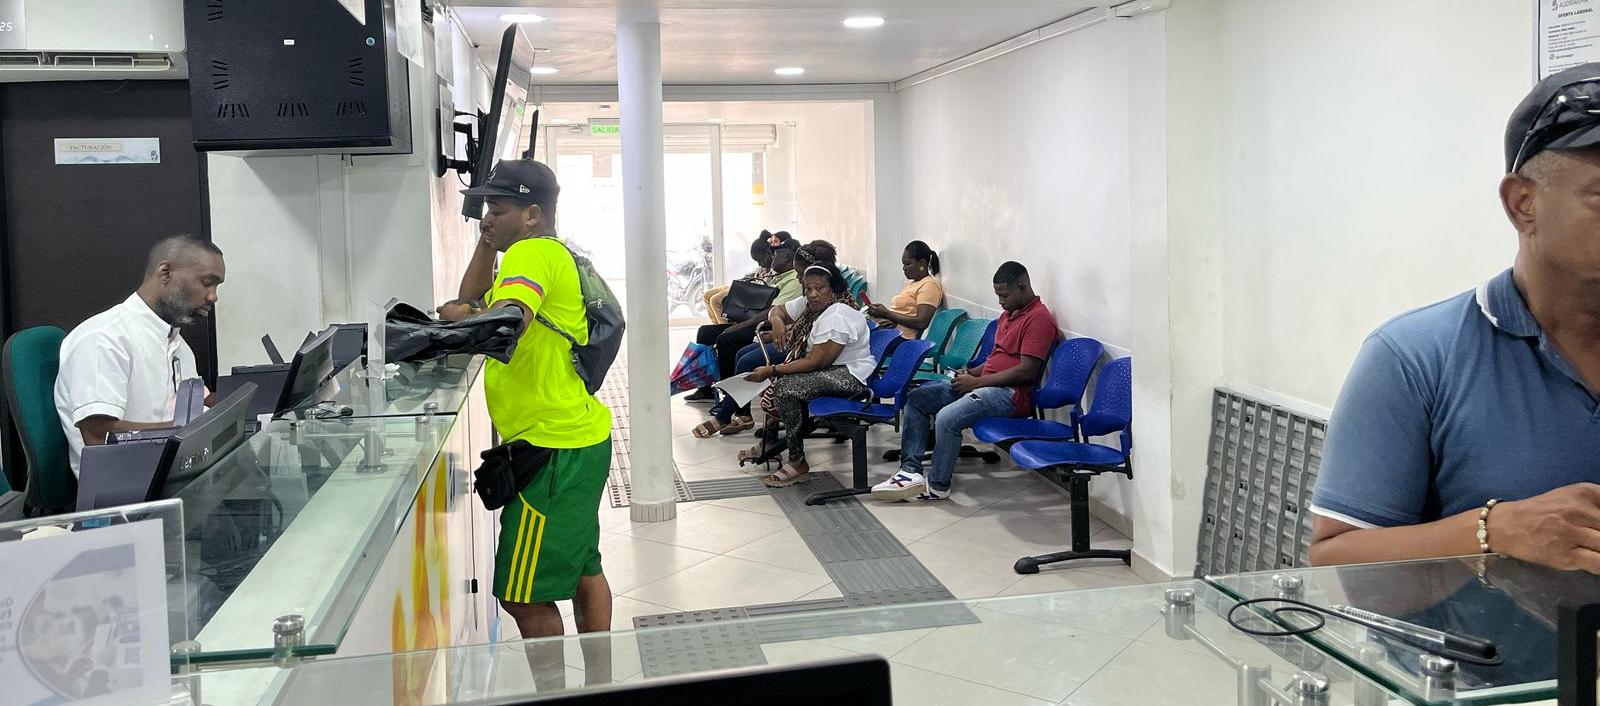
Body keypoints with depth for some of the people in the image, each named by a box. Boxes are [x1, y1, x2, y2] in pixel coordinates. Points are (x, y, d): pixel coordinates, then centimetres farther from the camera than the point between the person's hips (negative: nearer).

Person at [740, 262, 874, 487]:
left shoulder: (837, 316, -23)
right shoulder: (807, 304, 7)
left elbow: (816, 362, -25)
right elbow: (778, 310, 22)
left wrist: (772, 371, -22)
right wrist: (777, 320, -5)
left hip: (849, 375, -11)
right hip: (828, 369, 11)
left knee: (786, 387, -26)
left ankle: (798, 464, -21)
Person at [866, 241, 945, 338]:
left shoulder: (929, 285, -6)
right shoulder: (911, 282, 23)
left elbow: (921, 323, -16)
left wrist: (886, 313, -13)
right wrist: (881, 310, 1)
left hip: (901, 337, -9)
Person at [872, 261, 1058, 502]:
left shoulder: (1039, 318, -13)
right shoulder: (1010, 313, 19)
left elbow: (1026, 372, -20)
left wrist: (977, 381, -15)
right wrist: (971, 373, 8)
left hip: (1011, 393, -11)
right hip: (984, 383, 11)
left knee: (947, 417, -31)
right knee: (916, 399, 2)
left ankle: (938, 486, -14)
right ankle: (910, 471, -6)